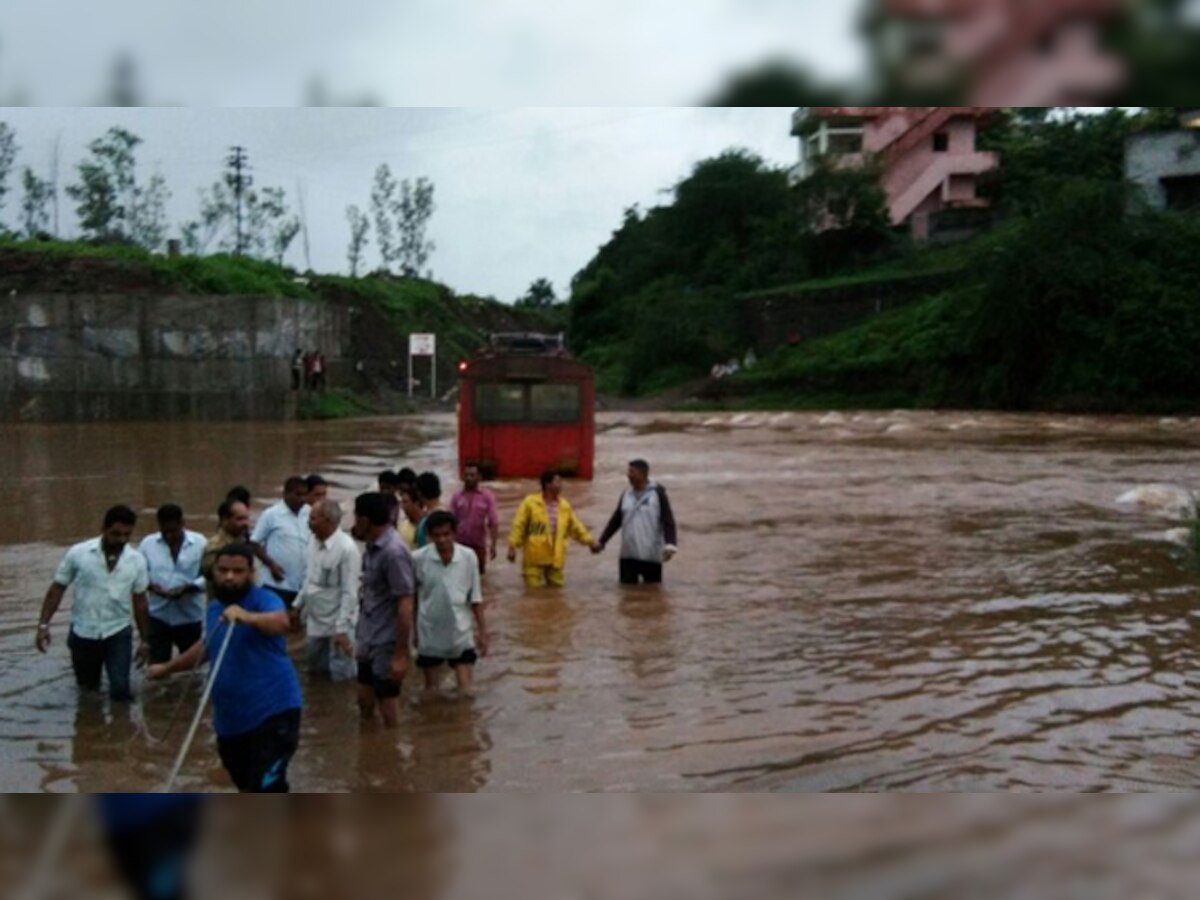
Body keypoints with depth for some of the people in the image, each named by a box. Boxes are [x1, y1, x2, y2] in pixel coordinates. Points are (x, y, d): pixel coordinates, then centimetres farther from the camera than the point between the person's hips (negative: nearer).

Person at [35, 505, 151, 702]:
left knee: (120, 689, -14)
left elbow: (139, 601, 4)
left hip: (118, 633, 0)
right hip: (83, 633, 0)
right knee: (88, 689, 17)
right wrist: (43, 624, -8)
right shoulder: (78, 553, -10)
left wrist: (145, 639, 8)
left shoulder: (137, 560, -5)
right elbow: (57, 590, -1)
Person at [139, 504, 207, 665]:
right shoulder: (148, 543, -1)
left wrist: (188, 587, -24)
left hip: (190, 617, -1)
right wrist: (151, 585, -18)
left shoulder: (200, 543, -7)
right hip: (158, 616, 1)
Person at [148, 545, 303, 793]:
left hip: (273, 711, -8)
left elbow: (281, 622, -38)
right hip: (230, 716, 8)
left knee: (267, 788, -14)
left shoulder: (264, 600, -14)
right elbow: (206, 647, 30)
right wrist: (167, 668, 40)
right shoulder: (215, 609, 10)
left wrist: (247, 617, -57)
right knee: (247, 787, 21)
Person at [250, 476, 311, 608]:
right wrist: (271, 564, -13)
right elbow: (254, 543, -4)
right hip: (277, 584, -4)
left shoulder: (309, 514, 5)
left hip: (304, 584, 4)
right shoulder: (271, 514, -7)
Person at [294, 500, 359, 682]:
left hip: (336, 625, -8)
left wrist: (342, 629, -24)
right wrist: (298, 605, 18)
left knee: (341, 675, -2)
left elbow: (349, 593, -23)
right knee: (316, 670, 19)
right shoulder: (316, 542, 2)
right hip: (315, 622, 8)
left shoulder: (346, 548, -23)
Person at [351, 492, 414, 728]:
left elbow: (405, 606, -23)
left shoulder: (393, 552, -22)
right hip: (368, 641, 9)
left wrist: (401, 655, -22)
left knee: (387, 706, 5)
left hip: (386, 644, -9)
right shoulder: (372, 547, 5)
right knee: (365, 701, 19)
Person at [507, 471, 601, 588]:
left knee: (557, 587, 7)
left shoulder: (565, 506, 7)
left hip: (556, 559, 4)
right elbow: (519, 526, -6)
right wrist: (512, 547, -10)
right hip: (535, 557, -4)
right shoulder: (530, 502, -6)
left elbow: (575, 527, 16)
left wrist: (589, 541, 9)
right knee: (534, 588, -2)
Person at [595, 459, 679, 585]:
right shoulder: (626, 495, 8)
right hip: (628, 555, 5)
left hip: (651, 555, -5)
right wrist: (602, 541, 15)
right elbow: (616, 520, 16)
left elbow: (668, 520, -11)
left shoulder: (657, 493, -7)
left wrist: (669, 545, -24)